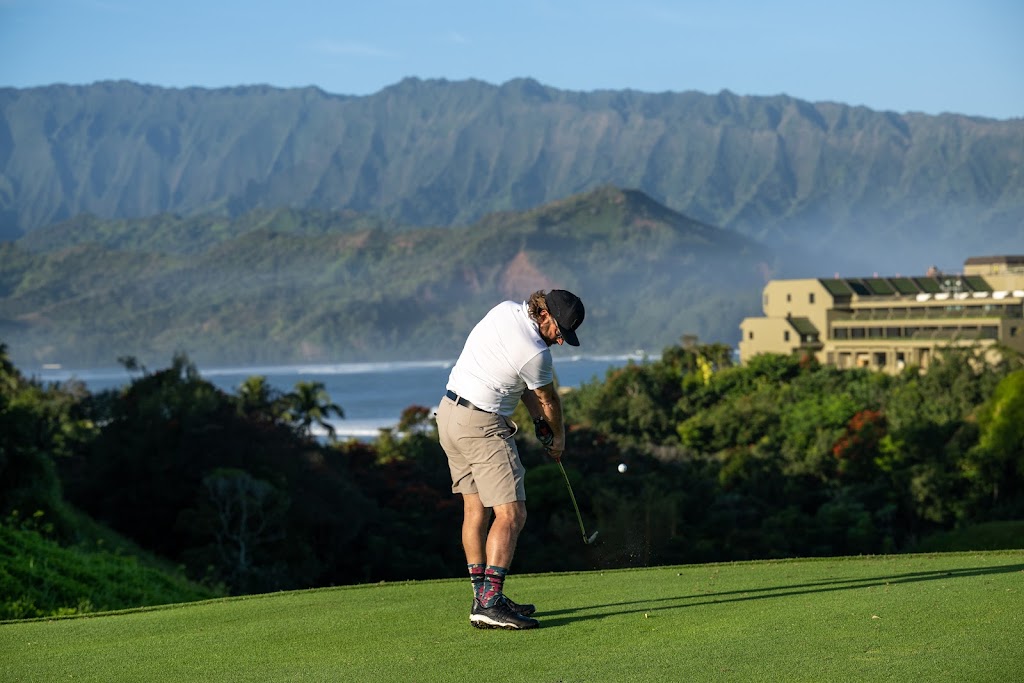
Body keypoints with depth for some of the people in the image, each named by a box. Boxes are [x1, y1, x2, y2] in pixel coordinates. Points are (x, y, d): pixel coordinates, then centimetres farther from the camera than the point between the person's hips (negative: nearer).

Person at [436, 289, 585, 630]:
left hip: (448, 411, 10)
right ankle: (490, 603, -21)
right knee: (511, 514, -11)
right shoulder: (535, 353, -20)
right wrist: (559, 438, 17)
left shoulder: (505, 309, 4)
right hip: (482, 425, -10)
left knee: (476, 508, 13)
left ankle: (483, 595, 15)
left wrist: (538, 419, 9)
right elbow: (549, 400, 0)